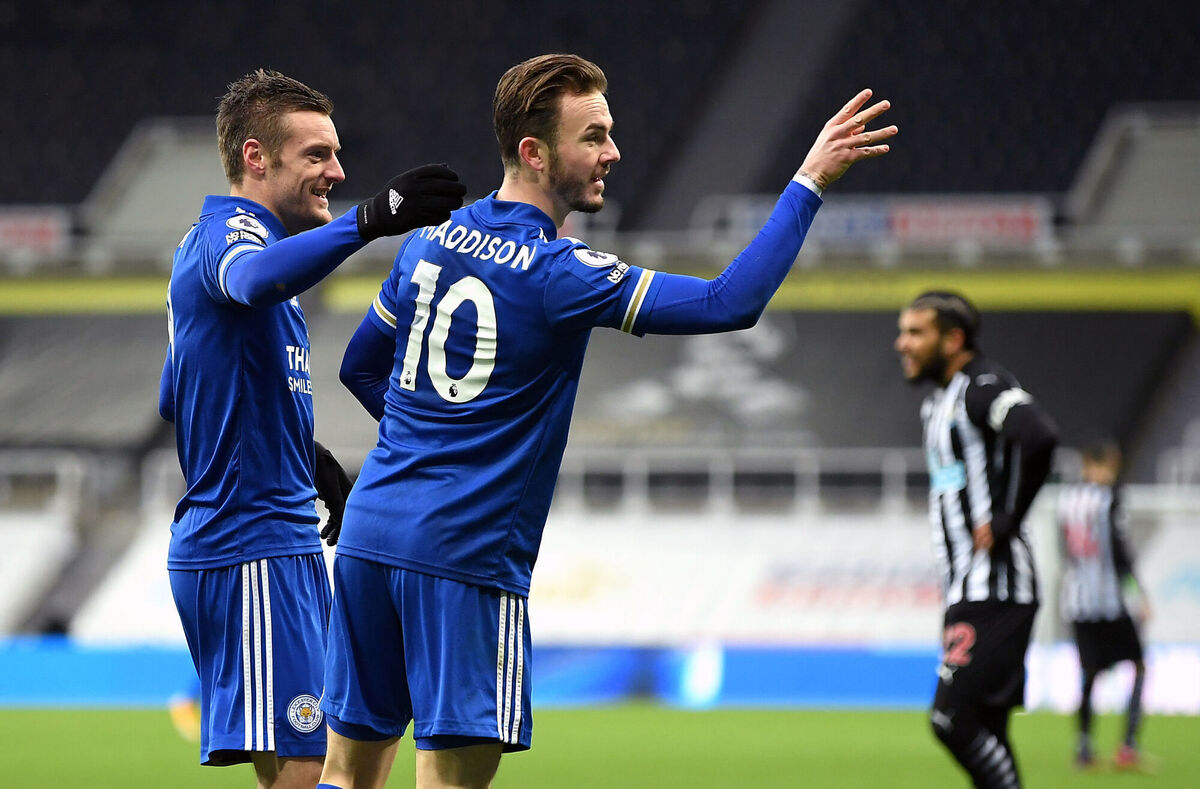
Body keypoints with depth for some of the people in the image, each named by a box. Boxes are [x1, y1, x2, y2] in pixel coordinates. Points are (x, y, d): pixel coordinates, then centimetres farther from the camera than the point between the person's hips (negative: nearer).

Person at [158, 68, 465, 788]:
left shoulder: (211, 238, 21)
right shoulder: (230, 232, -11)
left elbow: (179, 401, 30)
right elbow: (256, 280, -40)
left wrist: (308, 458, 24)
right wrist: (368, 221, -52)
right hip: (251, 546, -11)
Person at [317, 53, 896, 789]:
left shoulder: (431, 240, 9)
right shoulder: (556, 273, -14)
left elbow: (361, 367, 23)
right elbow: (729, 304, -20)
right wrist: (809, 183, -15)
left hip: (371, 530, 7)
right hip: (465, 559, -7)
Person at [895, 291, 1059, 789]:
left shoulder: (984, 387, -12)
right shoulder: (938, 400, 18)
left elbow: (1040, 438, -31)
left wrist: (1006, 521, -23)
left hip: (994, 593, -10)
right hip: (965, 596, 10)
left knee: (955, 719, -16)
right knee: (984, 735, 9)